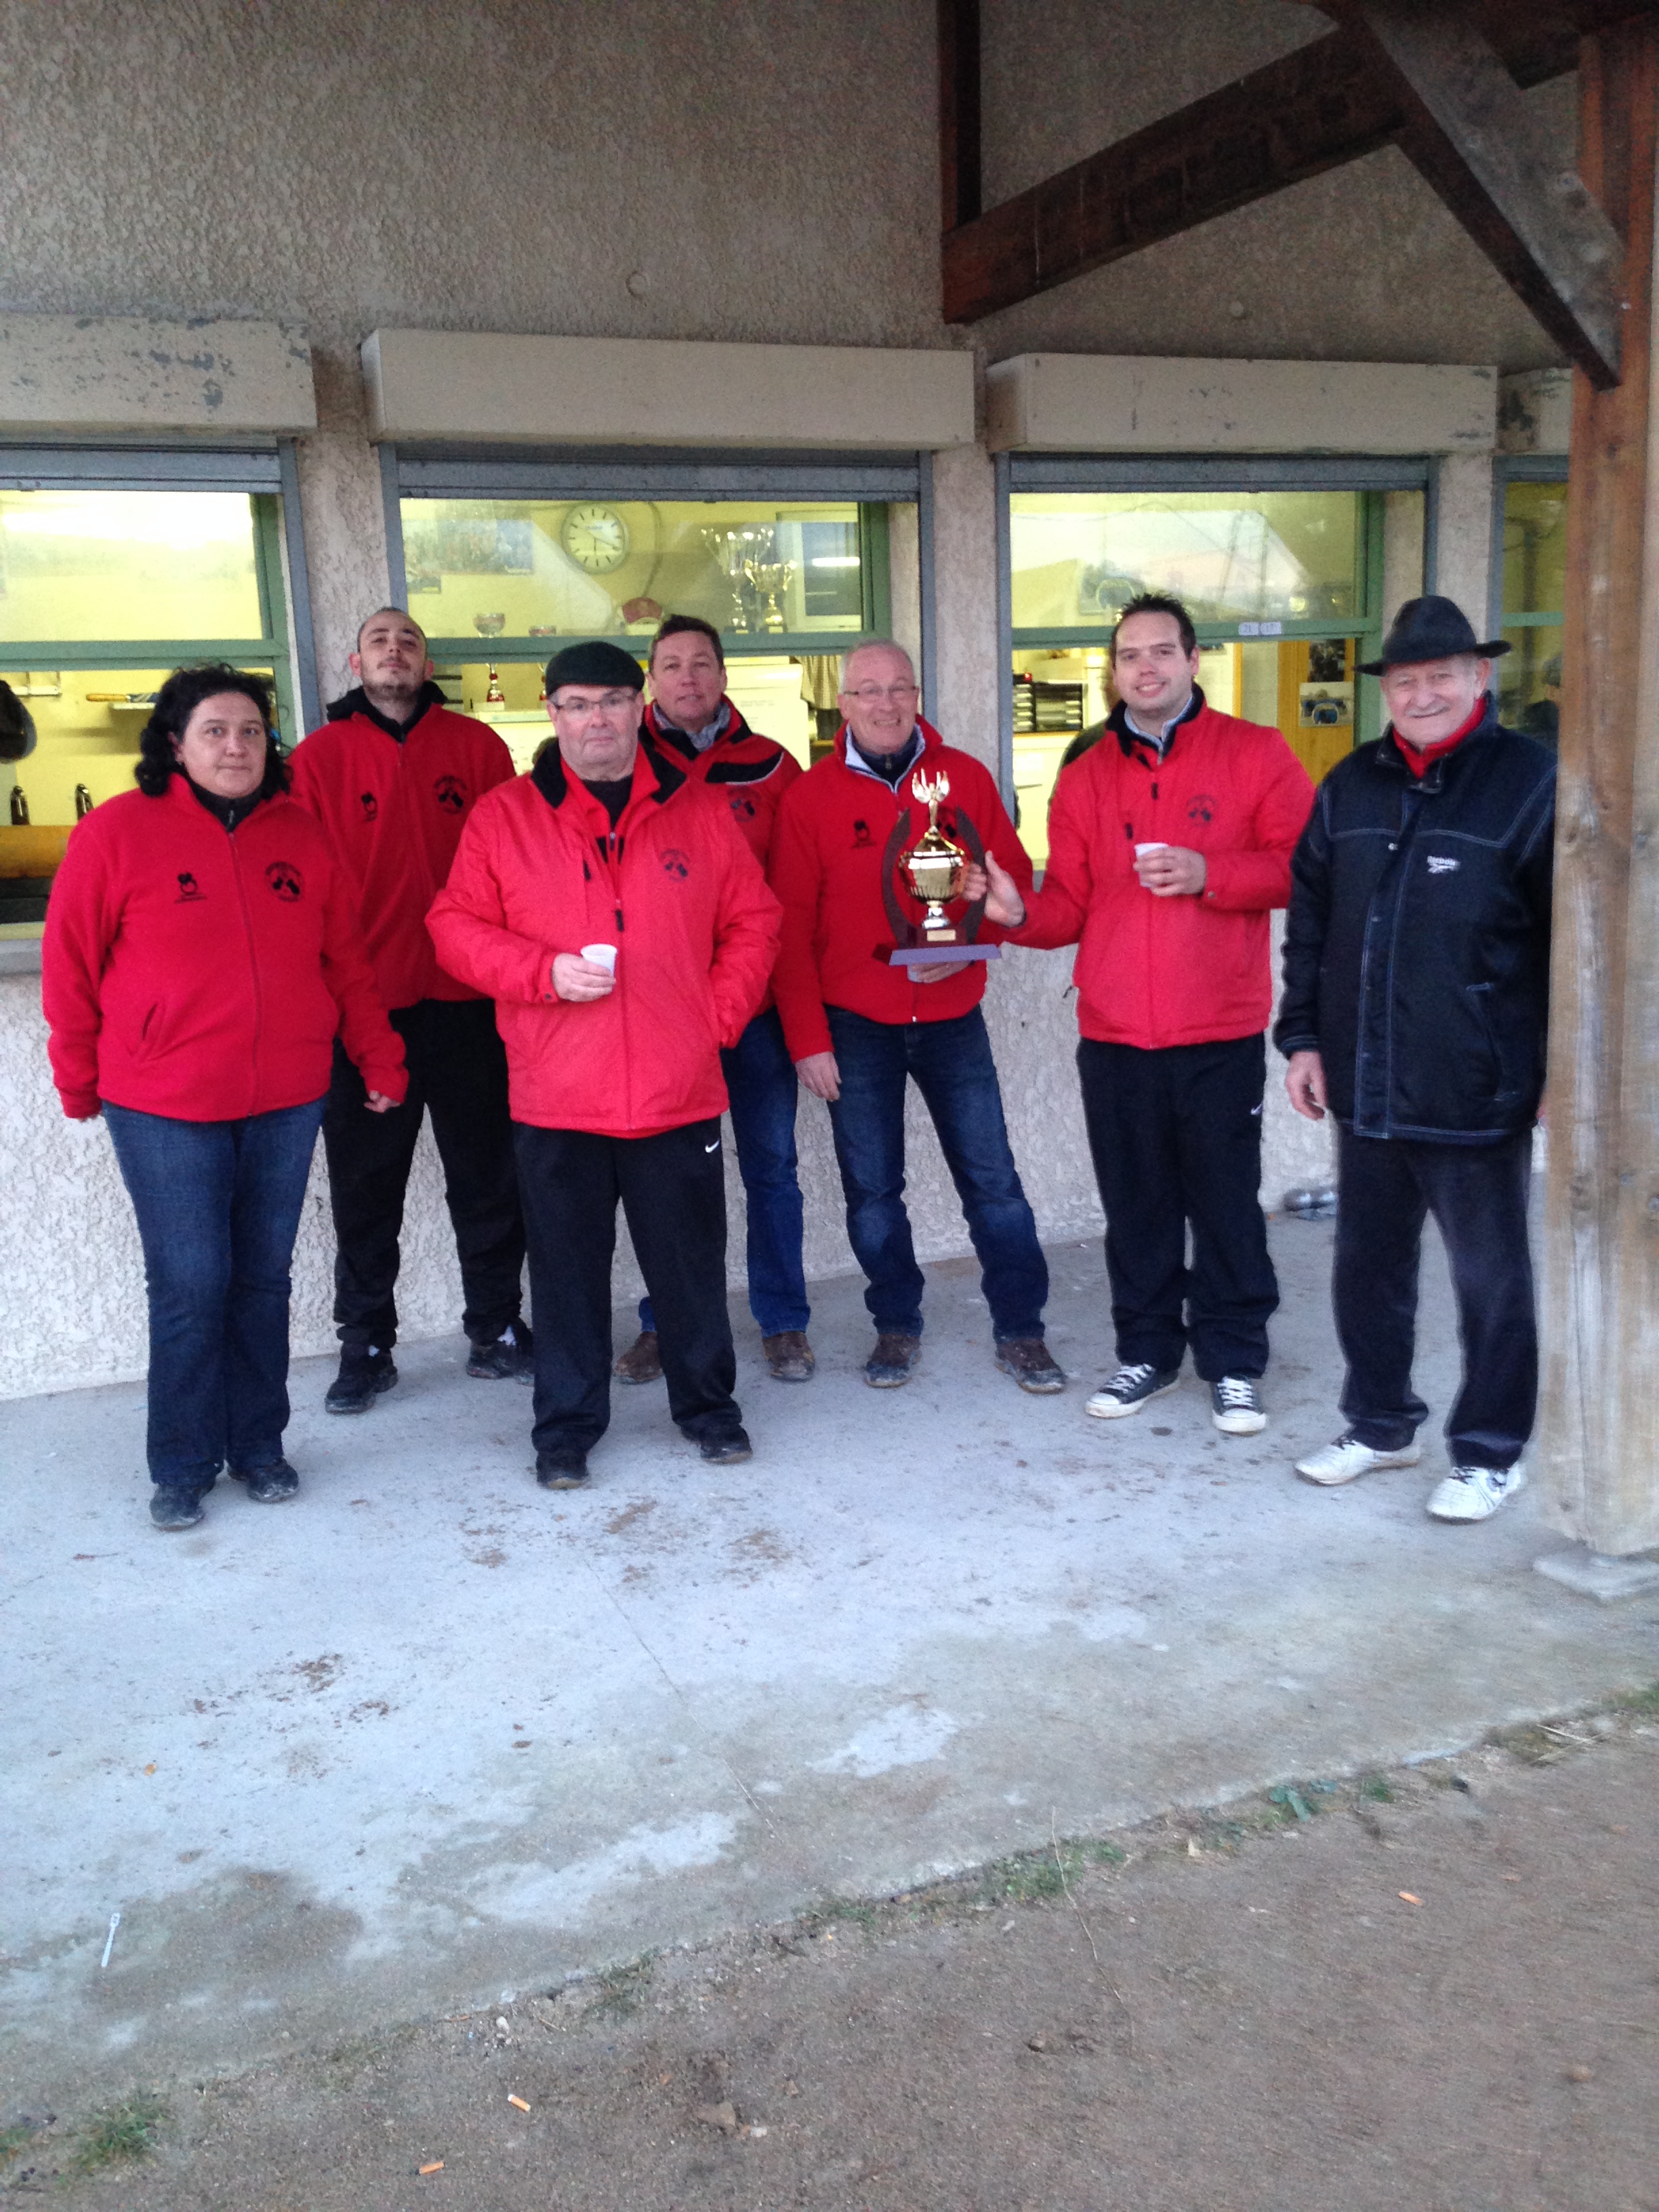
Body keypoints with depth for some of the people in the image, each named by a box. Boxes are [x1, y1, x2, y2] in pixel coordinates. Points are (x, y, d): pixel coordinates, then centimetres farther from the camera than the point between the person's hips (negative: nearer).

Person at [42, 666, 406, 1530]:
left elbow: (346, 963, 11)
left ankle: (258, 1446, 26)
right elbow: (70, 965, 0)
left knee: (263, 1279, 12)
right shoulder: (117, 831, -5)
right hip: (163, 1110, -3)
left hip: (287, 1103, 4)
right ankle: (183, 1468, 17)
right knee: (189, 1286, 0)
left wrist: (380, 1061, 12)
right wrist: (81, 1084, 5)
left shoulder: (300, 836, 6)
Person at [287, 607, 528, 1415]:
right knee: (365, 1187, 7)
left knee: (487, 1174, 9)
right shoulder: (318, 757, 4)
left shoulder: (475, 745, 5)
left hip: (467, 1000, 1)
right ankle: (365, 1347, 19)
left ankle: (496, 1330, 23)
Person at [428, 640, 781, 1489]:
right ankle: (567, 1426, 24)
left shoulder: (698, 813, 6)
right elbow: (456, 928, 2)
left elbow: (752, 923, 10)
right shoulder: (504, 816, 2)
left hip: (679, 1094, 1)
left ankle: (708, 1405, 30)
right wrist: (545, 972, -13)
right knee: (567, 1269, 9)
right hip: (555, 1099, -1)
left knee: (691, 1263, 11)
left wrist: (720, 1014, -1)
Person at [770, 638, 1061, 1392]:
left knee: (992, 1180, 2)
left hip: (952, 1017, 1)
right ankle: (897, 1328, 25)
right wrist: (806, 1040, -6)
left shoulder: (965, 778, 1)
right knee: (872, 1189, 8)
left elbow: (1012, 879, 6)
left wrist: (969, 943, -13)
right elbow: (791, 928, -3)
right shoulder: (810, 796, -3)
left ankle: (1020, 1331, 15)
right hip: (855, 1026, 0)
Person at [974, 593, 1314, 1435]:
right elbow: (1071, 905, 8)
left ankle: (1234, 1363, 19)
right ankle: (1147, 1351, 27)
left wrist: (1208, 873, -17)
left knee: (1226, 1201, 3)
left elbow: (1303, 865, -5)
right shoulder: (1086, 777, 11)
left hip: (1222, 1034, -3)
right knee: (1135, 1205, 11)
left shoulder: (1255, 754, 3)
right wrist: (1021, 911, -12)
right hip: (1113, 1036, 3)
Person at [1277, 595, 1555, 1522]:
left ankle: (1490, 1453, 22)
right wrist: (1304, 1037, 9)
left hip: (1477, 1095, -5)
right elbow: (1309, 919, 15)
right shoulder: (1352, 786, 10)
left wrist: (1561, 1073, -8)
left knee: (1491, 1277, 8)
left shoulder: (1533, 782, -4)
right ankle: (1382, 1423, 33)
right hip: (1365, 1089, 5)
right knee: (1368, 1264, 16)